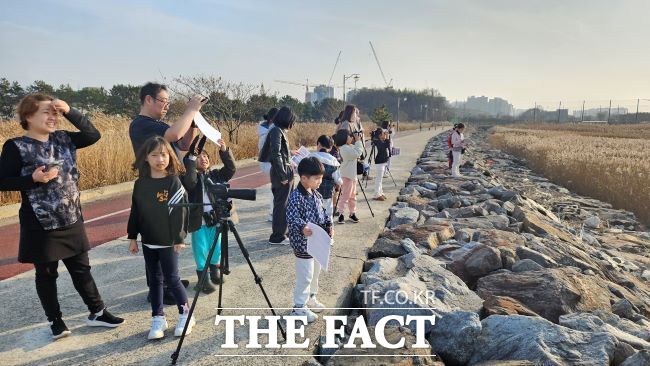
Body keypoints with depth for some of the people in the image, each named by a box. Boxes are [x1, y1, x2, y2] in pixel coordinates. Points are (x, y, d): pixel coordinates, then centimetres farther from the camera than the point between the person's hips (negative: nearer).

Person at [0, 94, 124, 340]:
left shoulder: (63, 139, 5)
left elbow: (93, 135, 0)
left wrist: (69, 112, -8)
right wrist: (34, 178, -24)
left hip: (71, 220, 5)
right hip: (41, 225, -4)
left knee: (81, 268, 12)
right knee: (46, 273, 10)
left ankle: (97, 312, 23)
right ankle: (55, 320, 26)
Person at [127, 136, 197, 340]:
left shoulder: (174, 182, -12)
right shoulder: (140, 184, 2)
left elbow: (180, 211, -12)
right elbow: (135, 211, 8)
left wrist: (179, 238, -12)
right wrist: (132, 237, 8)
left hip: (168, 242, -4)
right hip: (148, 242, 5)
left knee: (172, 279, 2)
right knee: (154, 280, 12)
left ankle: (185, 315, 19)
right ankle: (158, 318, 23)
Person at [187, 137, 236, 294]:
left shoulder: (216, 174, 6)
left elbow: (231, 168, -5)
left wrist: (224, 151, -18)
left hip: (216, 218, 3)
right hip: (199, 221, -3)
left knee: (217, 248, 14)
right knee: (201, 250, 5)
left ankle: (214, 271, 36)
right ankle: (202, 278, 18)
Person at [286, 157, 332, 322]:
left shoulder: (316, 194, 6)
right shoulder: (296, 197, -21)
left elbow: (322, 212, 17)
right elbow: (292, 218, -26)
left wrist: (328, 224, 3)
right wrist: (302, 227, -41)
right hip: (303, 244, -9)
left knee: (315, 272, 21)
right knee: (305, 276, -1)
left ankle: (310, 298, 39)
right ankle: (299, 307, 14)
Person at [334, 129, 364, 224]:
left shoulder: (350, 147, 12)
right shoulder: (345, 148, -19)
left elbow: (359, 151, 20)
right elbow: (357, 153, -26)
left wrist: (358, 141, 8)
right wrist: (358, 141, -17)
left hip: (352, 175, 10)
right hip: (347, 176, -10)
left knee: (352, 196, 14)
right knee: (345, 195, -5)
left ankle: (352, 213, 21)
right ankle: (341, 214, 1)